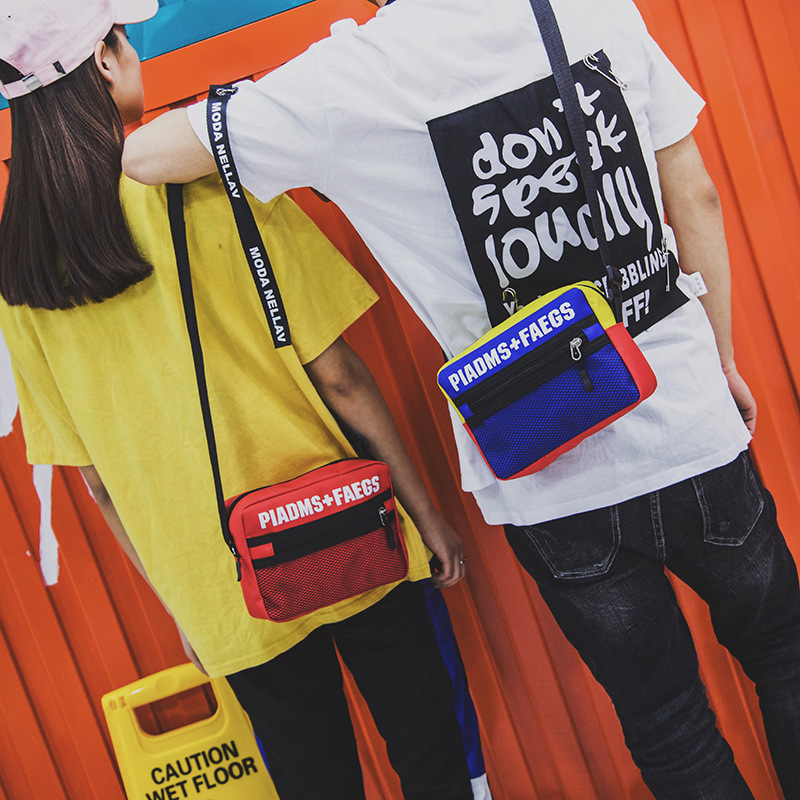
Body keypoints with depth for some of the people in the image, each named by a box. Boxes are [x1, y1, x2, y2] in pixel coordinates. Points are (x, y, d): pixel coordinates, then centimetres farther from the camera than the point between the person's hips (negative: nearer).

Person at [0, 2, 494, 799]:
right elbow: (335, 375, -12)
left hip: (222, 597, 4)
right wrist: (425, 509, 0)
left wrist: (179, 599, 16)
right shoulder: (207, 188, -14)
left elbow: (95, 472, 4)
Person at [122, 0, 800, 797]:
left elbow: (143, 156, -2)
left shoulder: (347, 80, -11)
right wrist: (723, 359, 15)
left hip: (549, 487, -2)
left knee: (670, 731, 22)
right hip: (695, 434, 3)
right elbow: (696, 199, 3)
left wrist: (215, 108, 19)